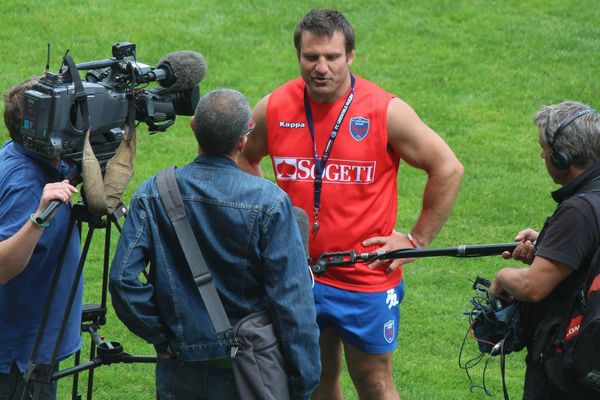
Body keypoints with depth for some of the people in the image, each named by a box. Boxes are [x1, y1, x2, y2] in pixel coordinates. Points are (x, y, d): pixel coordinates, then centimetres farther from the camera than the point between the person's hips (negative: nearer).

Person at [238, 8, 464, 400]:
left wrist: (417, 239, -3)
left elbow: (448, 169, -3)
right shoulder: (273, 110, -2)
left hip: (367, 280, -3)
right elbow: (244, 159, 19)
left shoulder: (386, 111, -11)